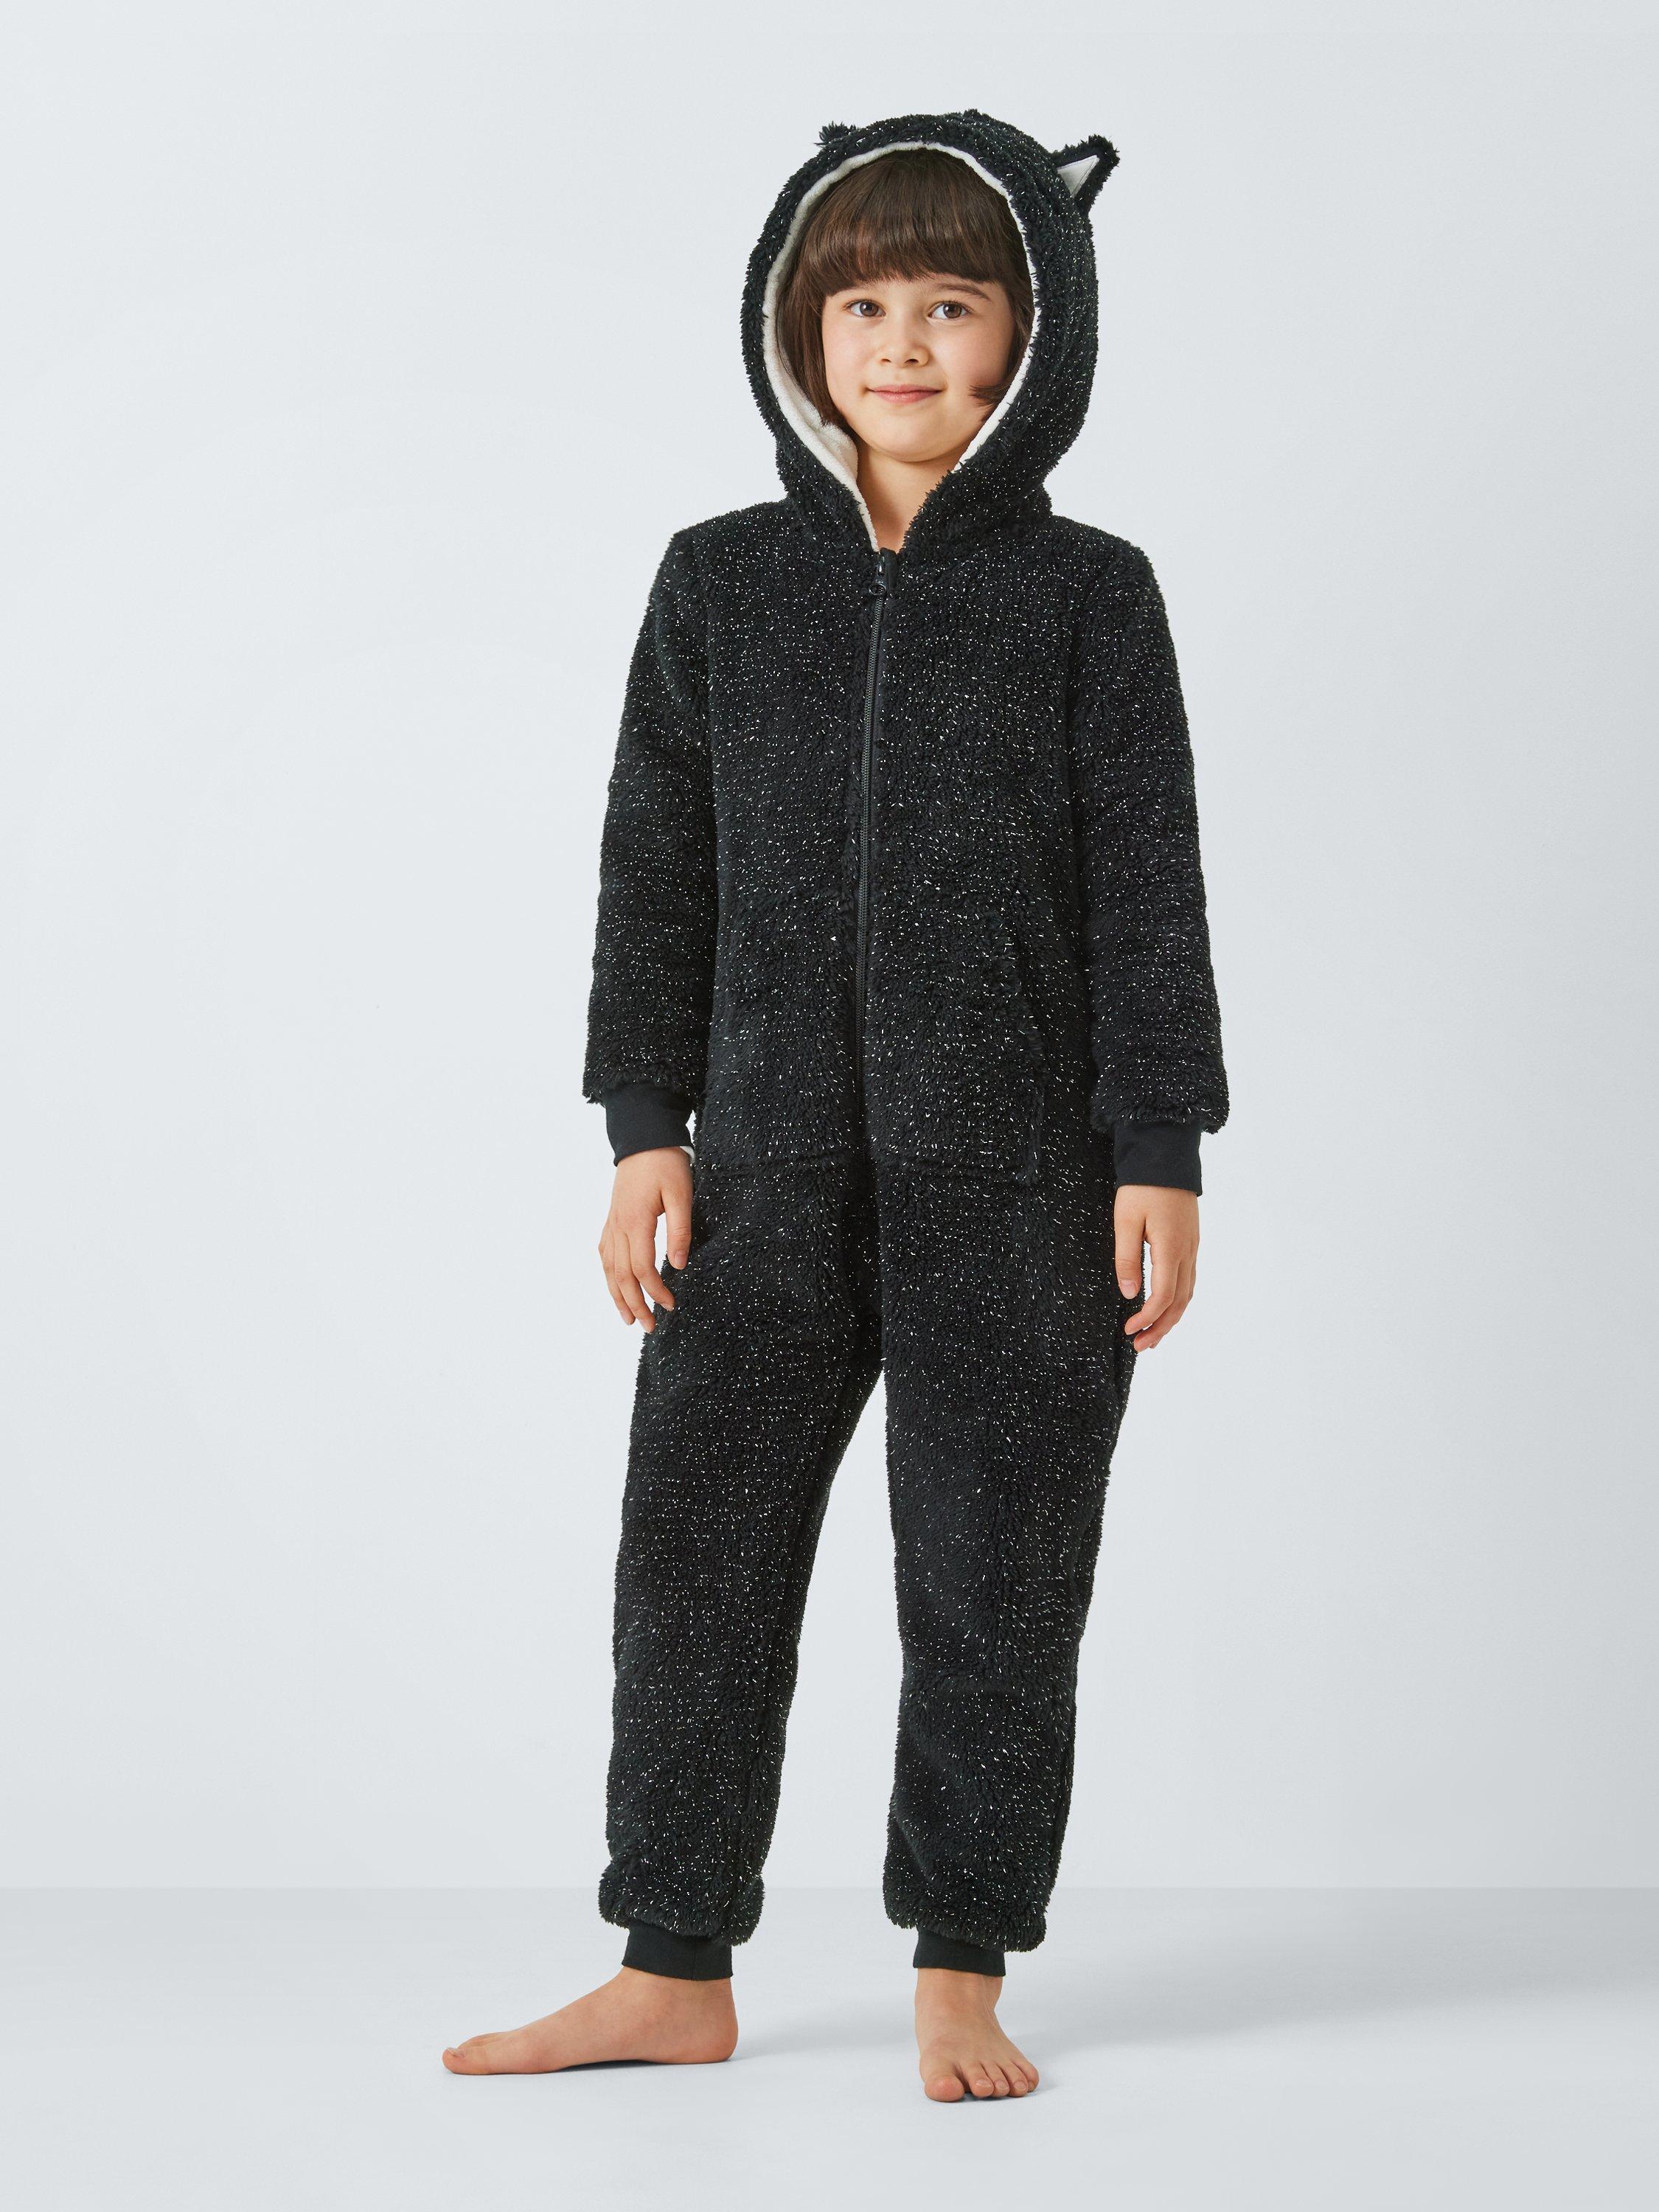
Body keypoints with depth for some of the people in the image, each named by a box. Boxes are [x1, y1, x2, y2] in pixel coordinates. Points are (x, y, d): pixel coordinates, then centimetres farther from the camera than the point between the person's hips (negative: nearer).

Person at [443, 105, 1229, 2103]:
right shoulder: (721, 583, 8)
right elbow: (657, 869, 8)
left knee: (994, 1574, 4)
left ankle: (960, 1974, 17)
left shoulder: (1085, 593, 2)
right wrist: (646, 1133, 2)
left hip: (1020, 1174, -2)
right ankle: (676, 1969, 16)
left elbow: (1146, 885, 0)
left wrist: (1159, 1157, -5)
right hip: (772, 1165, 2)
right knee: (698, 1545, 4)